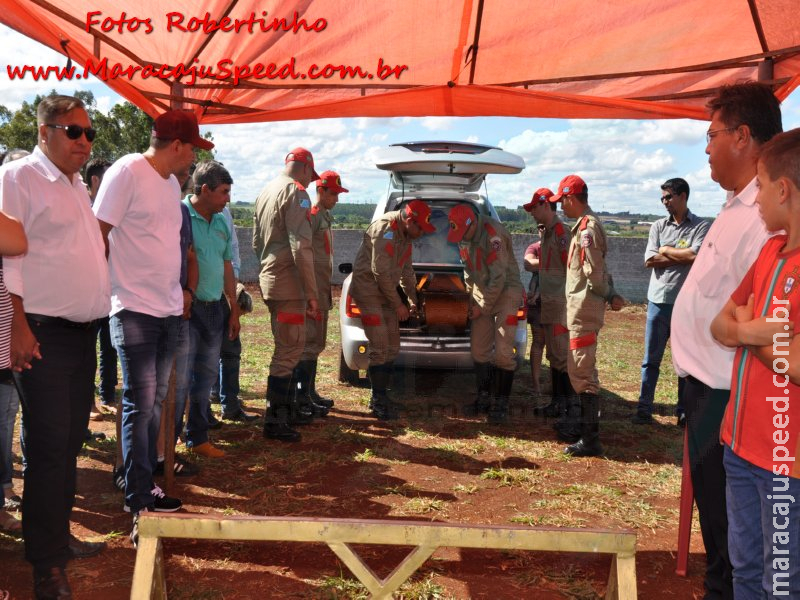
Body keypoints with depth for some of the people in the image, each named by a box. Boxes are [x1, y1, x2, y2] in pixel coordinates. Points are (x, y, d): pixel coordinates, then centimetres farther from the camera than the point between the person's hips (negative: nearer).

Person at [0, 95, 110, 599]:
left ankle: (59, 537, 26)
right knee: (49, 446, -4)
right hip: (43, 334, -8)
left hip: (84, 333, 8)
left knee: (71, 442, 13)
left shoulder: (78, 185, 18)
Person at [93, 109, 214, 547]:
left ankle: (146, 486, 26)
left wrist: (182, 289, 15)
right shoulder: (127, 172, -10)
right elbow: (98, 234, -12)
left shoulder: (172, 183, 15)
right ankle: (138, 507, 1)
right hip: (135, 310, -8)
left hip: (168, 310, 8)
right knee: (140, 405, -6)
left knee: (154, 404, 14)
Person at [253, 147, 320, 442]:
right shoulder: (296, 192, -13)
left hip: (269, 280, 10)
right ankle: (274, 421, -1)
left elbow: (257, 242, 23)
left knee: (287, 348, 19)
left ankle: (288, 408, 29)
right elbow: (301, 247, -20)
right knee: (289, 351, -4)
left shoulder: (266, 192, 16)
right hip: (288, 283, -10)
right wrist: (311, 292, -18)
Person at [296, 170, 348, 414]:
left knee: (315, 342, 14)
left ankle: (310, 392, 22)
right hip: (312, 290, -10)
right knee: (311, 342, -9)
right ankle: (304, 396, -5)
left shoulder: (325, 216, 19)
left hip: (321, 290, 10)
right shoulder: (312, 215, -11)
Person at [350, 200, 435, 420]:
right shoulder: (385, 229, -21)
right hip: (368, 290, -9)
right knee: (379, 348, -11)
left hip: (386, 292, 9)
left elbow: (407, 270, 19)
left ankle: (379, 396, 19)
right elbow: (381, 271, -23)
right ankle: (379, 402, -2)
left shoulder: (405, 234, 9)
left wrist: (412, 299, 17)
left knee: (392, 347, 10)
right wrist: (398, 304, -16)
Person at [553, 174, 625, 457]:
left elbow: (594, 271, -21)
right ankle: (586, 424, 31)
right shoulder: (588, 224, 16)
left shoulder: (586, 227, -17)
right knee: (581, 370, 19)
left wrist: (607, 295, -6)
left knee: (582, 372, -8)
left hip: (584, 308, -11)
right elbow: (598, 269, 17)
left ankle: (590, 440, -4)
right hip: (583, 307, 11)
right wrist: (612, 294, 9)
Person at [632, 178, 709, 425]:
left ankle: (684, 411, 17)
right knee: (651, 359, 6)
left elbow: (695, 255, -17)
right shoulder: (658, 226, 9)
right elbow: (650, 260, -2)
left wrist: (666, 250, -5)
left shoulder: (701, 227, -1)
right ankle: (644, 409, 13)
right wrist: (682, 256, -7)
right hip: (659, 300, 3)